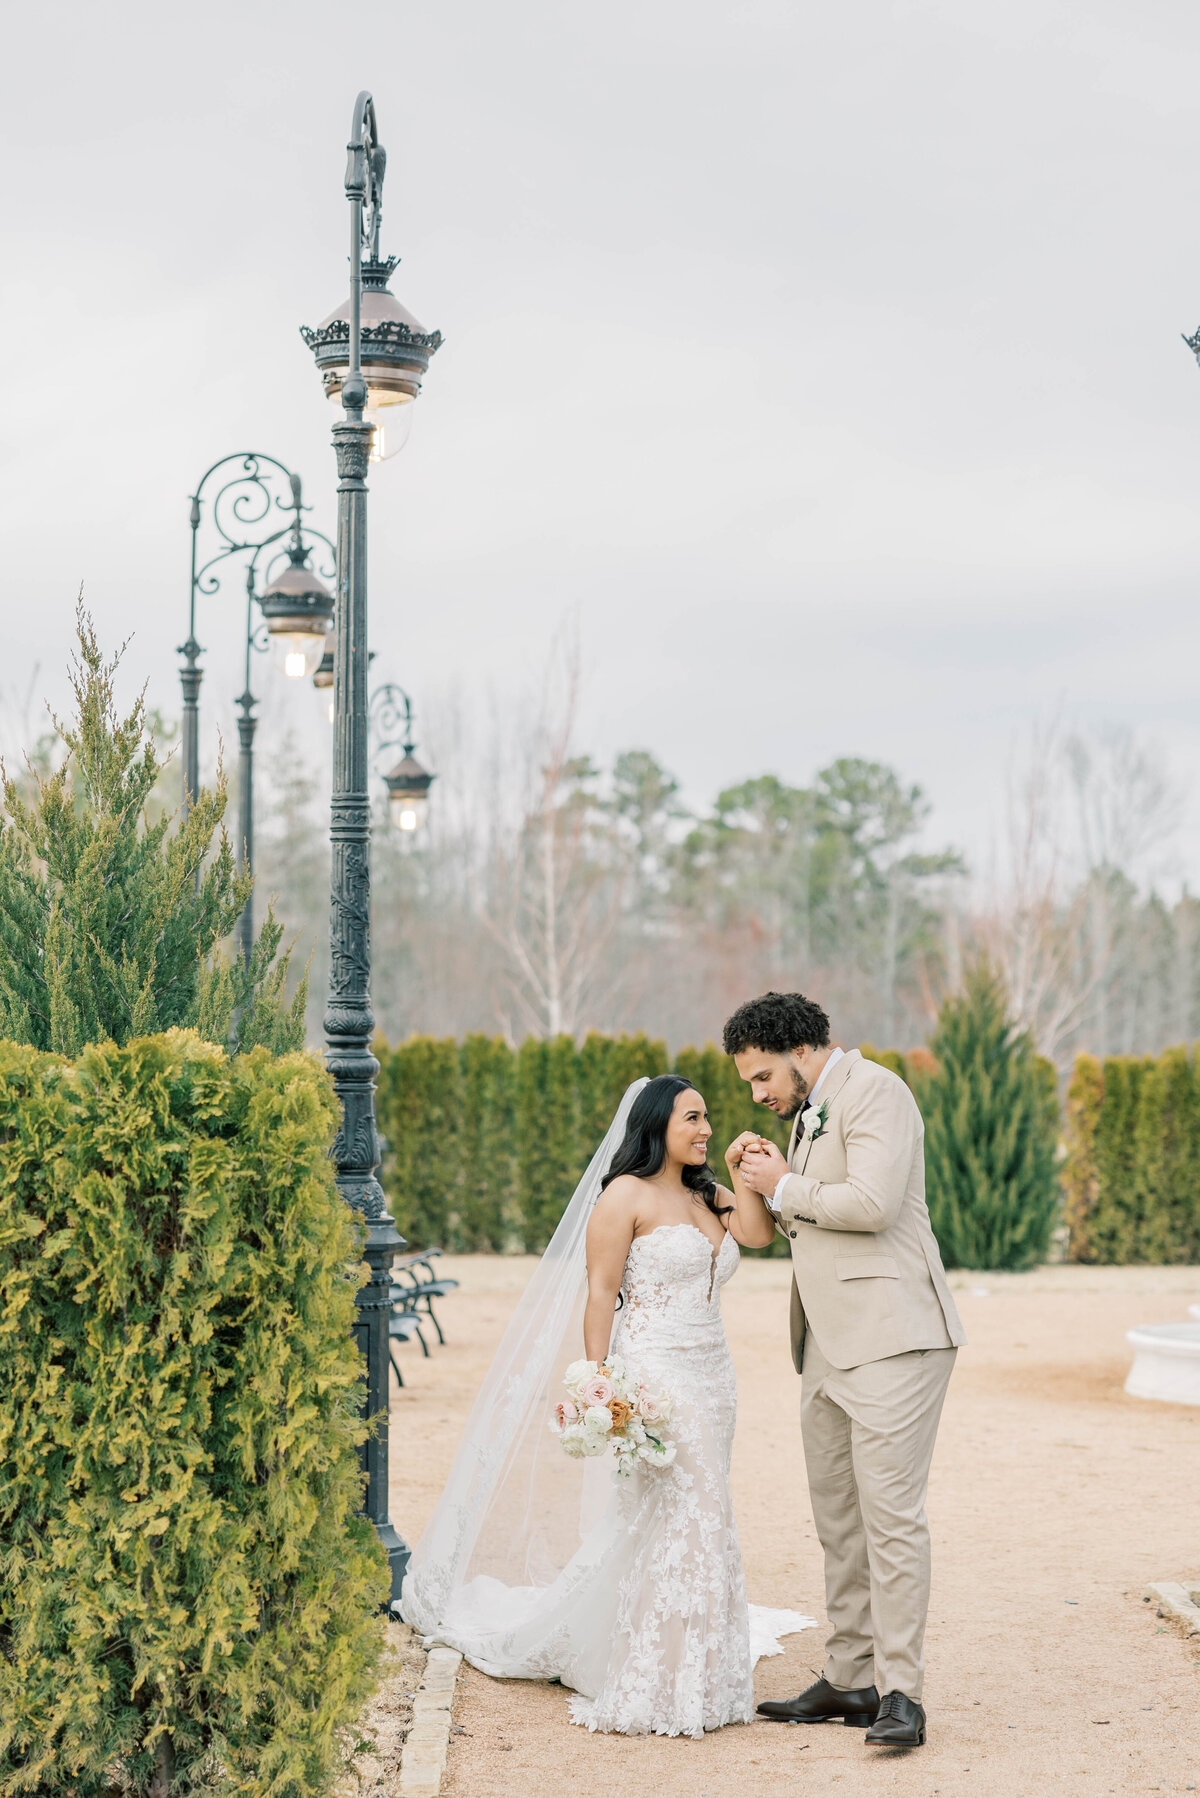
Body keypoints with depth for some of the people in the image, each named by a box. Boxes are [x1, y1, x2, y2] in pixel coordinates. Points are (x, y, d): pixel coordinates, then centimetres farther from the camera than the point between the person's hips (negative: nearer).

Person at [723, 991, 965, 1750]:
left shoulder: (874, 1091, -8)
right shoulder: (810, 1114, 21)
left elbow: (869, 1203, -21)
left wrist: (785, 1186, -7)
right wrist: (763, 1181, 9)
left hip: (892, 1341, -10)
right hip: (830, 1346, 10)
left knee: (891, 1513, -11)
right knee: (839, 1518, 11)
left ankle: (902, 1694, -10)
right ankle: (851, 1679, 18)